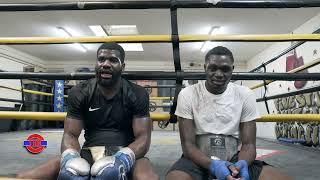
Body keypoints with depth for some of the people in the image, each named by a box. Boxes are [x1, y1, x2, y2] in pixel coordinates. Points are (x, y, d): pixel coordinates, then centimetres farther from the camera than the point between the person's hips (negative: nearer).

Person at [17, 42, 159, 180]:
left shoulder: (137, 95, -5)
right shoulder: (79, 93, 0)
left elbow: (143, 137, -11)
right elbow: (70, 135, -3)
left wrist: (121, 159, -32)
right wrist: (70, 159, -26)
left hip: (124, 152, -1)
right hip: (89, 152, 2)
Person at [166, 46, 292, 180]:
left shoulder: (246, 95, -4)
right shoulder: (187, 94, -10)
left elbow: (248, 144, -4)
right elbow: (188, 145, -12)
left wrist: (242, 164, -27)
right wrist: (213, 165, -30)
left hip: (234, 160, 2)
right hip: (198, 160, -1)